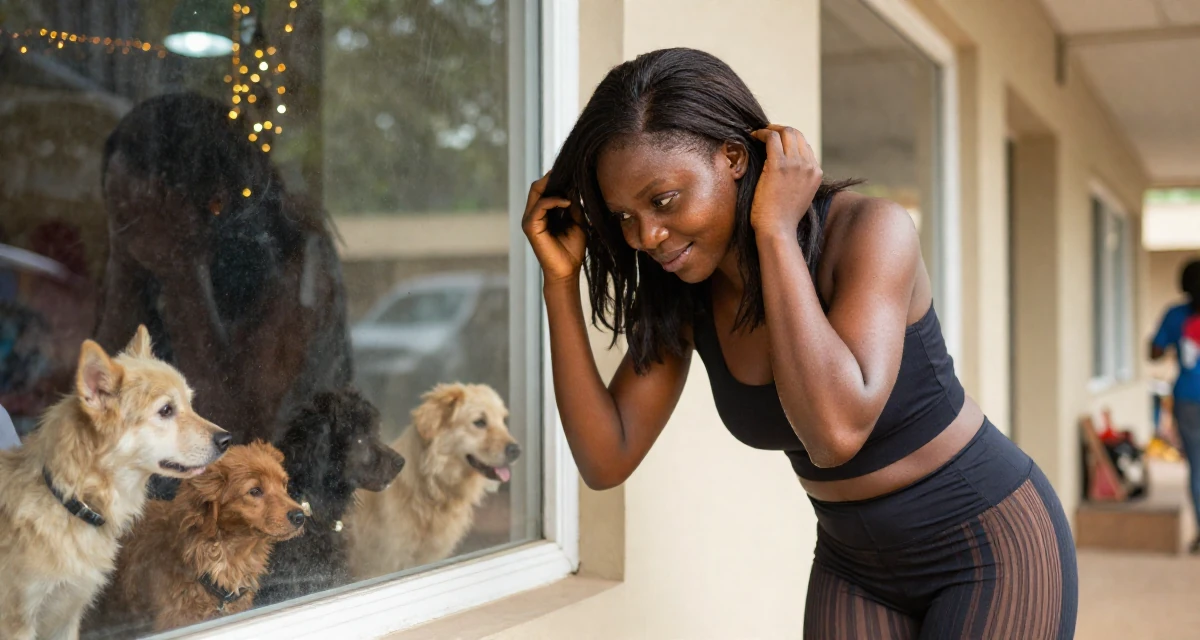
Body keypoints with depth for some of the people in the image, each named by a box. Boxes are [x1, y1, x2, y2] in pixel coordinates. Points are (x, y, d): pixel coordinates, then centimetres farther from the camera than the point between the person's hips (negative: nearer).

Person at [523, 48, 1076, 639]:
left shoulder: (868, 230, -24)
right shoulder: (681, 296, -8)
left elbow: (836, 431, -37)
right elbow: (606, 461, -11)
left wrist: (777, 231, -32)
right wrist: (560, 281, -17)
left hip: (990, 543, -5)